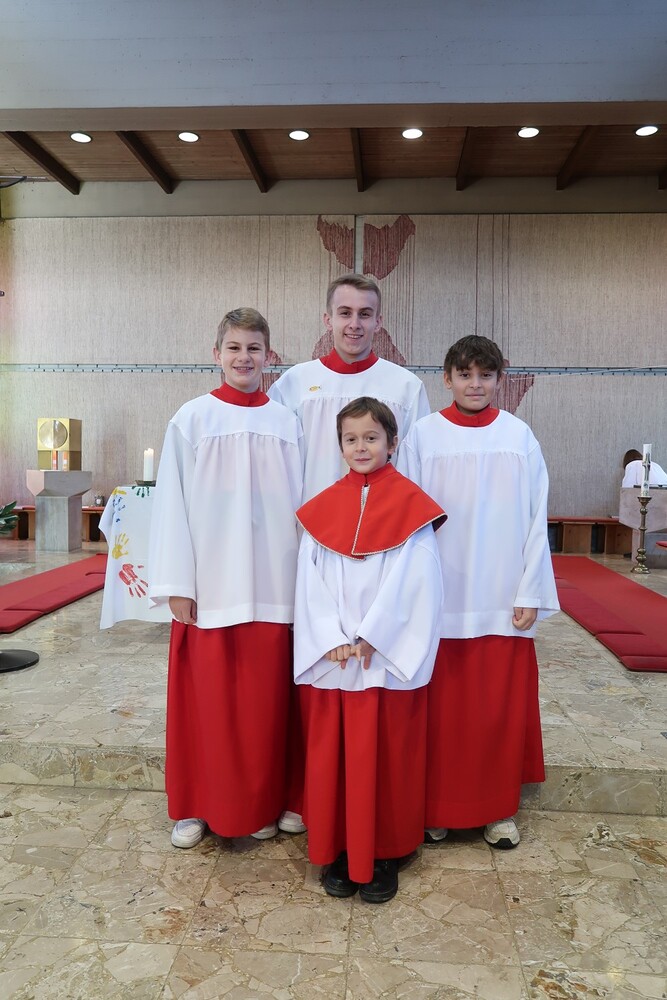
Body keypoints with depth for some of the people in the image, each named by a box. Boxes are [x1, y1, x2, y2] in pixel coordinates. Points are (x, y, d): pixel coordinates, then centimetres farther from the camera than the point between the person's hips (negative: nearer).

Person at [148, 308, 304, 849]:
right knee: (207, 698, 7)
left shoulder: (287, 422, 5)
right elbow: (172, 504, -1)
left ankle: (262, 804, 28)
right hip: (209, 583, -1)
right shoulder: (192, 419, 0)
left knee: (264, 699, 10)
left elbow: (302, 503, 6)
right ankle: (196, 806, 26)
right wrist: (176, 584, -5)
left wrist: (305, 578, 3)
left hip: (273, 585, 2)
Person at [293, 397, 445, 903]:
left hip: (389, 657, -3)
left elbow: (411, 582, -9)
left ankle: (383, 856, 25)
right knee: (331, 756, 10)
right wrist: (333, 641, -9)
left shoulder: (410, 503, -4)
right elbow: (311, 580, 2)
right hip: (330, 658, 3)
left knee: (386, 758, 7)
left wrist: (370, 639, -13)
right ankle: (339, 851, 28)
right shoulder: (323, 507, 6)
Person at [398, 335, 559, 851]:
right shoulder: (424, 436, -1)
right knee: (443, 709, 7)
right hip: (441, 599, -1)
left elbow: (536, 519, 2)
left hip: (504, 598, 1)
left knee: (503, 708, 9)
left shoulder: (519, 436, 2)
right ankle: (438, 808, 26)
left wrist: (530, 593, -2)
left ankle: (500, 808, 28)